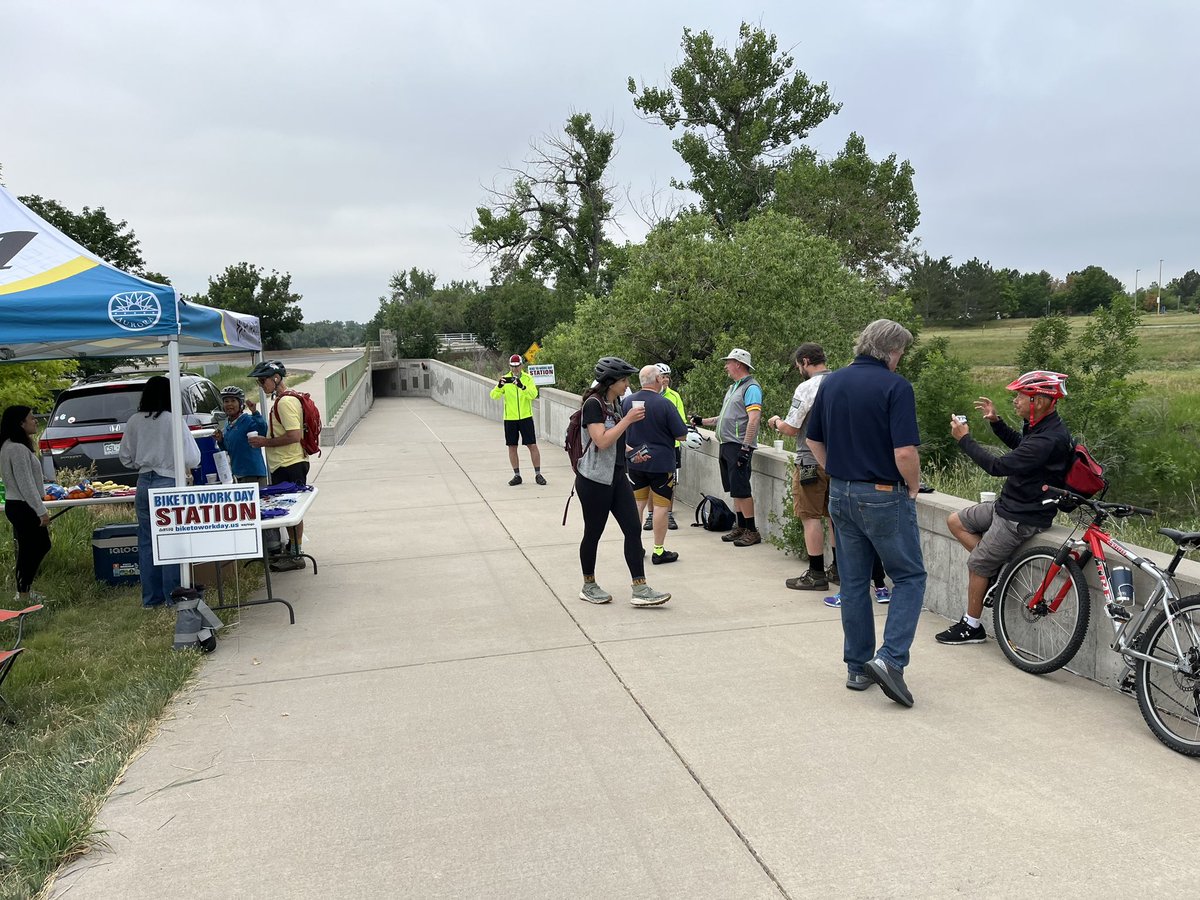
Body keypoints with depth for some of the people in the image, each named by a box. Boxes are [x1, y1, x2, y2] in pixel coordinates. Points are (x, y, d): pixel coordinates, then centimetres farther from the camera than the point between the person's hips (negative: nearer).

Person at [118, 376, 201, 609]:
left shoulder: (134, 421, 2)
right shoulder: (174, 421, -12)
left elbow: (125, 458, 10)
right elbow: (192, 458, -11)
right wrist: (178, 464, 10)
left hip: (144, 485, 5)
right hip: (169, 483, -5)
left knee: (147, 543, 12)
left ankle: (151, 597, 19)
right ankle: (172, 596, 6)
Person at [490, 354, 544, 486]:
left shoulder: (528, 378, -1)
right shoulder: (505, 379, 3)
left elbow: (533, 394, -16)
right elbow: (494, 396, -8)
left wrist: (522, 387, -33)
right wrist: (499, 386, -29)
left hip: (526, 417, -2)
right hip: (510, 418, 2)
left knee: (532, 445, -2)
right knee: (512, 447, 6)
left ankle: (538, 474, 8)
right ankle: (517, 475, 16)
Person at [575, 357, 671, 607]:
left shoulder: (614, 404, 12)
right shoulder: (593, 404, -14)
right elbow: (601, 441, -24)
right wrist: (628, 419, -21)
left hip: (617, 476, 8)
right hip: (594, 479, -8)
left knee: (633, 529, 0)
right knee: (593, 533, 6)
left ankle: (640, 590, 1)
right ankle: (588, 587, 23)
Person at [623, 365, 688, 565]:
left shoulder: (627, 402, -1)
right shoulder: (664, 404, -16)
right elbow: (681, 436, -11)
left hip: (635, 463, 5)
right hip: (661, 463, -5)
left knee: (637, 504, 15)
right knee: (661, 506, 3)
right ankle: (659, 552, 7)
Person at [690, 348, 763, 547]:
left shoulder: (751, 388, -11)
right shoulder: (733, 387, 20)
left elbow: (753, 420, -20)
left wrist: (745, 448, -24)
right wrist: (702, 421, 24)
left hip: (739, 446, -10)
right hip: (727, 445, 10)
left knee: (741, 489, -9)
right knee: (734, 489, 12)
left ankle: (752, 531, -3)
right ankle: (741, 528, 20)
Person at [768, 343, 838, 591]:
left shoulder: (807, 388, -15)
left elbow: (790, 429, -13)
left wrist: (776, 422, 9)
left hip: (812, 461, -7)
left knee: (811, 516, 0)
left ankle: (816, 573, 3)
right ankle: (837, 568, 23)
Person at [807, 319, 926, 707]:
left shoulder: (831, 382, 6)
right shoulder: (895, 387, -14)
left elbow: (814, 440, 12)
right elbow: (905, 451, -20)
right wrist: (913, 486, -3)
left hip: (840, 494, 6)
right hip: (884, 497, -6)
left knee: (853, 581, 13)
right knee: (909, 576, 7)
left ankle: (858, 667, 19)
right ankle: (890, 658, -6)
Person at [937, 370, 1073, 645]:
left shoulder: (1048, 440, -29)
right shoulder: (1041, 427, 2)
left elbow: (998, 466, -29)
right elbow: (1017, 444, 24)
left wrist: (964, 439, -18)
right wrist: (995, 421, 9)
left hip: (1021, 518, -10)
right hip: (1008, 504, 10)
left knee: (977, 565, 1)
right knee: (955, 521, 13)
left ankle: (972, 627, 16)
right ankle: (996, 568, 14)